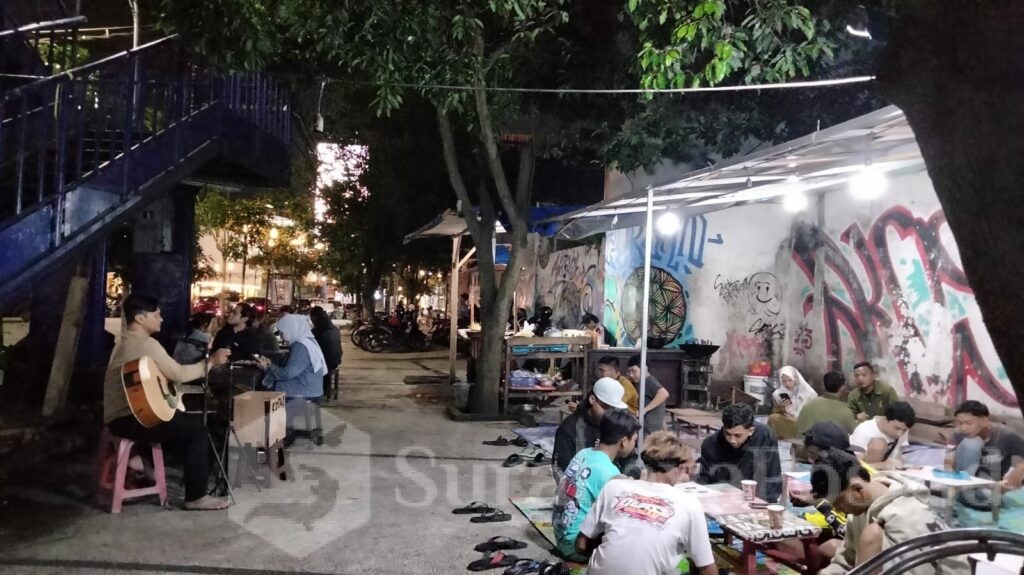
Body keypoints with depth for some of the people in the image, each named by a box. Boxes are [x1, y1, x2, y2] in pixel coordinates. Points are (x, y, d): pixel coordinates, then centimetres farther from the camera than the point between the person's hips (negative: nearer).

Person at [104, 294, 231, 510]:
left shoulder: (125, 342, 18)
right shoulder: (146, 343, -14)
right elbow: (178, 373, -15)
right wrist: (211, 362, -6)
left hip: (120, 415, 10)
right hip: (130, 418, -10)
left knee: (185, 420, 20)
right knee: (198, 428, -8)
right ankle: (196, 497, -6)